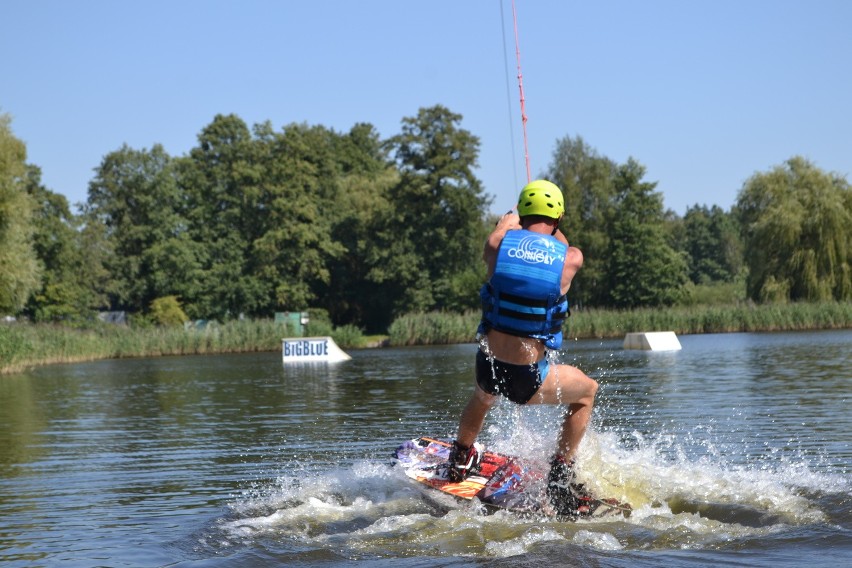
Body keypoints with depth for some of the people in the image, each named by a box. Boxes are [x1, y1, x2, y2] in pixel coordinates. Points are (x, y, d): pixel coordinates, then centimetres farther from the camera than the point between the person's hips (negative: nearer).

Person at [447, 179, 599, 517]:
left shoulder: (499, 243, -4)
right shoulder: (571, 258, -7)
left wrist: (508, 222, 43)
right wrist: (553, 230, 39)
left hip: (488, 368, 3)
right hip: (529, 379, -3)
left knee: (484, 393, 40)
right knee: (587, 391, 27)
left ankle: (460, 460, 59)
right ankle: (560, 477, 22)